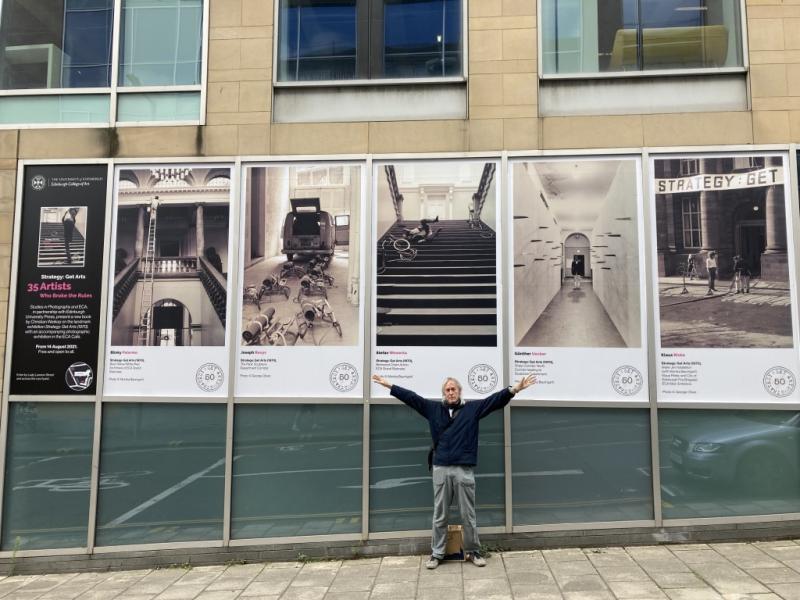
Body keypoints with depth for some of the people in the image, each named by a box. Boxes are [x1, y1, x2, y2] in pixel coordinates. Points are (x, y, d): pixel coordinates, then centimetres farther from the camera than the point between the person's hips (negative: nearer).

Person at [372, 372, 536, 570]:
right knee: (439, 515, 10)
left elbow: (496, 399, -5)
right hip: (441, 469, 1)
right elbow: (411, 397, 7)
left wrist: (514, 389, -18)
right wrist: (389, 385, 5)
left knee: (468, 515, 10)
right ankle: (436, 553, 22)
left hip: (464, 470, -1)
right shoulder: (433, 408, 6)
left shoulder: (473, 408, 3)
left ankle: (473, 552, 24)